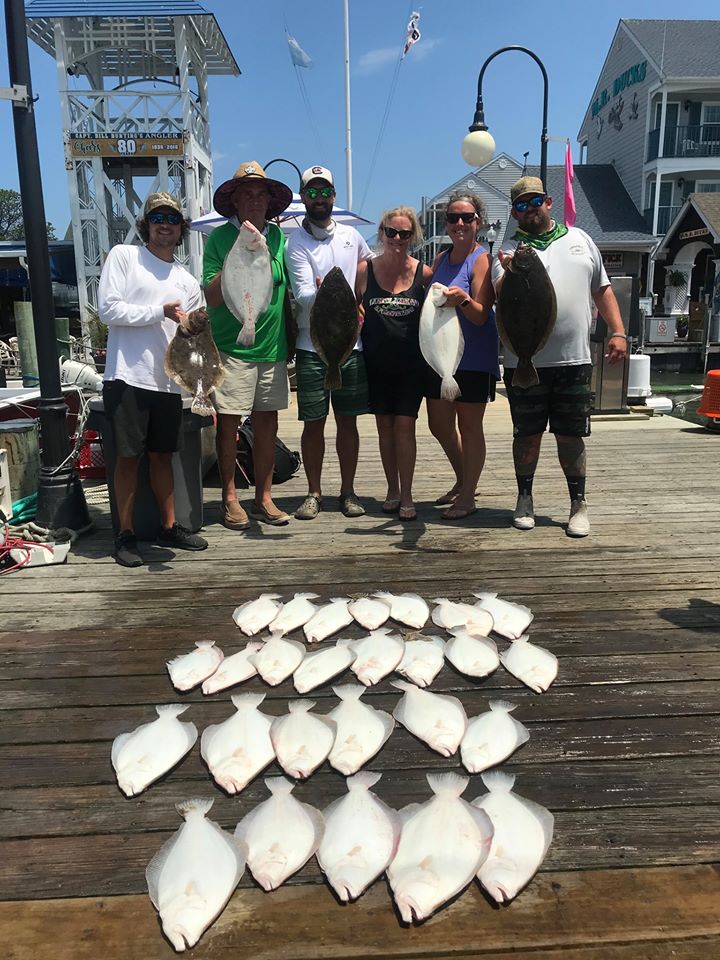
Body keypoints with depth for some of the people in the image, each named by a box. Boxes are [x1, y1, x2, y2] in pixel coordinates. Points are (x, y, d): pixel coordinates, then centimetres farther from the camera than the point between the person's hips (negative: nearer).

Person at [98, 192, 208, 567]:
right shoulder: (123, 255, 2)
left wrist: (195, 330, -7)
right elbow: (107, 308, -9)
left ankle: (169, 526, 22)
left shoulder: (187, 280, 16)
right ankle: (126, 534, 11)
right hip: (128, 377, -4)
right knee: (129, 455, 0)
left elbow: (193, 332, 17)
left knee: (162, 454, 12)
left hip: (168, 379, 5)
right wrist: (160, 312, -12)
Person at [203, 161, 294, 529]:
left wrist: (290, 340, 13)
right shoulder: (220, 237, -2)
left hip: (272, 347, 4)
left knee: (267, 422, 7)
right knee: (229, 422, 0)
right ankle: (229, 498, 13)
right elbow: (212, 298, -8)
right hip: (232, 348, -4)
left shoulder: (278, 236, 9)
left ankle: (263, 498, 17)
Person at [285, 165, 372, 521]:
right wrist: (321, 293, -36)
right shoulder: (296, 242, -3)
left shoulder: (350, 234, 11)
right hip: (312, 347, -3)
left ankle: (348, 491, 17)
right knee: (313, 422, 2)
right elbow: (302, 297, -15)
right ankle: (314, 493, 15)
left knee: (347, 421, 7)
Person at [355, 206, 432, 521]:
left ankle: (406, 495, 4)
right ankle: (392, 489, 21)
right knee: (384, 425, 8)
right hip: (376, 362, 1)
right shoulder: (365, 270, 0)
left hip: (411, 363, -1)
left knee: (405, 424, -4)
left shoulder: (423, 273, -1)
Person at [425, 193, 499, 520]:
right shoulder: (441, 259, 11)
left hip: (473, 356, -7)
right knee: (439, 424, 14)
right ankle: (462, 481, 34)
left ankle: (468, 496, 12)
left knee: (469, 425, 1)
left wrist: (464, 300, -36)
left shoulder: (482, 259, -10)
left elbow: (481, 316, -18)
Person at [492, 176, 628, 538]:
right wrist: (510, 274, -32)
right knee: (527, 433, 7)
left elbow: (602, 290, 15)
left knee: (571, 435, 6)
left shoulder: (579, 239, 13)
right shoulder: (510, 250, 5)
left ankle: (578, 505, 17)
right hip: (524, 362, -1)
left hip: (574, 359, 1)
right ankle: (525, 499, 23)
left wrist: (618, 331, 6)